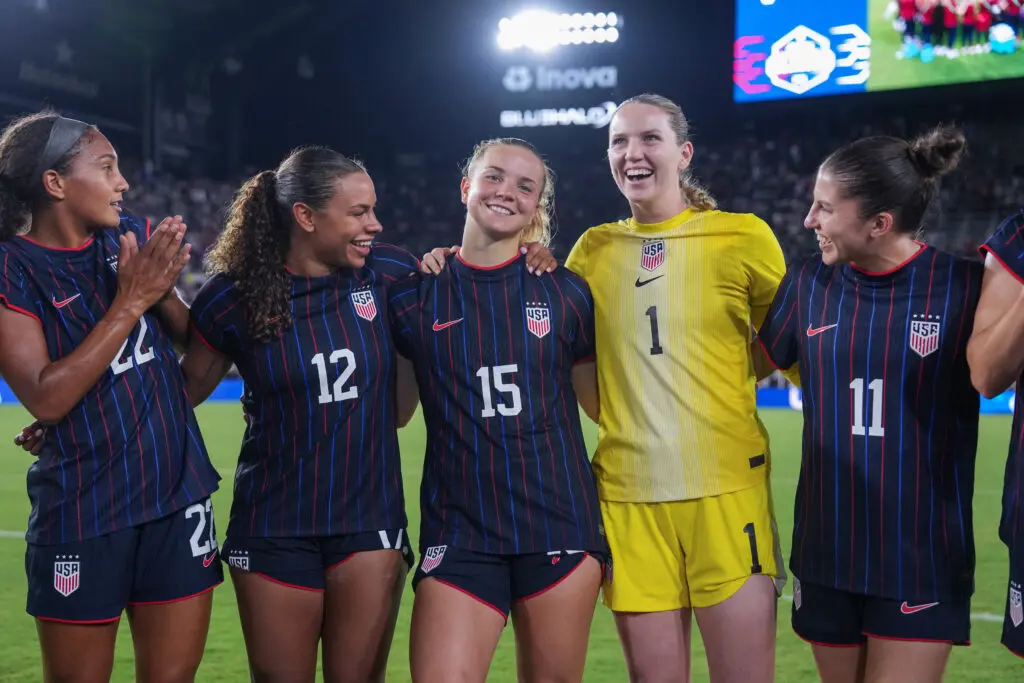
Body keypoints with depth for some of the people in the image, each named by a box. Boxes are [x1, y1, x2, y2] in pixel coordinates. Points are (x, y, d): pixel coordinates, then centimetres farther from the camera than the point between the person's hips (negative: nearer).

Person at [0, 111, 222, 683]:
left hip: (178, 495, 5)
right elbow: (46, 398, -19)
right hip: (83, 512, -4)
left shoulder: (132, 237, 4)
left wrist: (164, 290, -10)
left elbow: (190, 336, 12)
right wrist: (131, 300, -21)